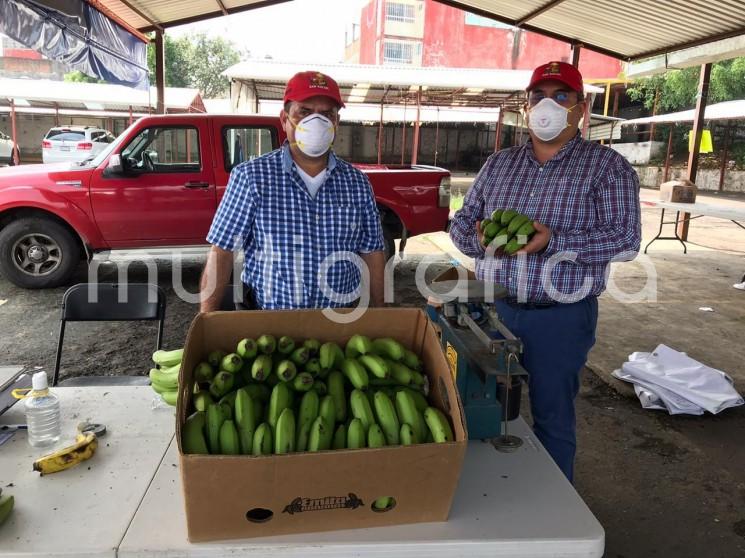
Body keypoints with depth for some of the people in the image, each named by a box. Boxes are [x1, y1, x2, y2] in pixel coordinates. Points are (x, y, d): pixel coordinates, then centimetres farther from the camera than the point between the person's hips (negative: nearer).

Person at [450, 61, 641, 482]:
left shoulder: (608, 167, -3)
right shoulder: (499, 163, 9)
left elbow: (625, 240, -11)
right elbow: (461, 222, 9)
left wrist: (554, 241, -23)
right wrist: (480, 237, -14)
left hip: (561, 317, -4)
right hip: (493, 308, 4)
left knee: (552, 418, 10)